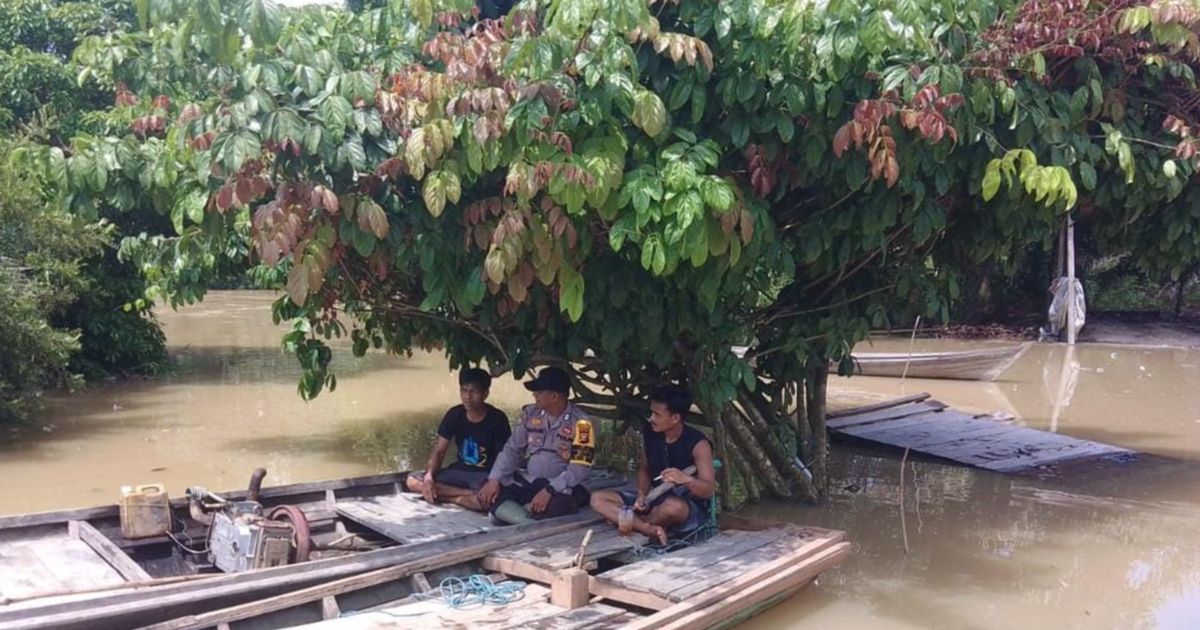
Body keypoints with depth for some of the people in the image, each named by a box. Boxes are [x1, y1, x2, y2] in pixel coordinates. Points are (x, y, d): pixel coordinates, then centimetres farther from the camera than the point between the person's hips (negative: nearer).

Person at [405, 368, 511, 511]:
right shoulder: (454, 414, -3)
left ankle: (447, 496, -12)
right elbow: (439, 451, 0)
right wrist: (429, 476, -18)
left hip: (487, 475, -6)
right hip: (460, 470, 6)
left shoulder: (497, 419, -15)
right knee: (413, 481, -15)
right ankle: (471, 494, -18)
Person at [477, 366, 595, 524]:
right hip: (527, 481, 5)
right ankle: (528, 523, -33)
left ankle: (506, 512, -23)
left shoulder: (580, 423, -13)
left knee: (557, 505, -39)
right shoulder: (530, 413, 5)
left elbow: (579, 468, -18)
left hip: (561, 486, -5)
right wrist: (494, 480, -10)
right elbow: (512, 450, 5)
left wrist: (549, 490, -29)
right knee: (490, 495, -17)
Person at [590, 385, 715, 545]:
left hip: (690, 510, -6)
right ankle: (650, 529, -26)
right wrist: (642, 495, -6)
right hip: (656, 501, 6)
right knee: (598, 499, -7)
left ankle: (635, 520, -10)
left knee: (673, 506, -43)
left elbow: (708, 490, -21)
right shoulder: (649, 433, -1)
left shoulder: (697, 444, -17)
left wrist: (686, 479, -42)